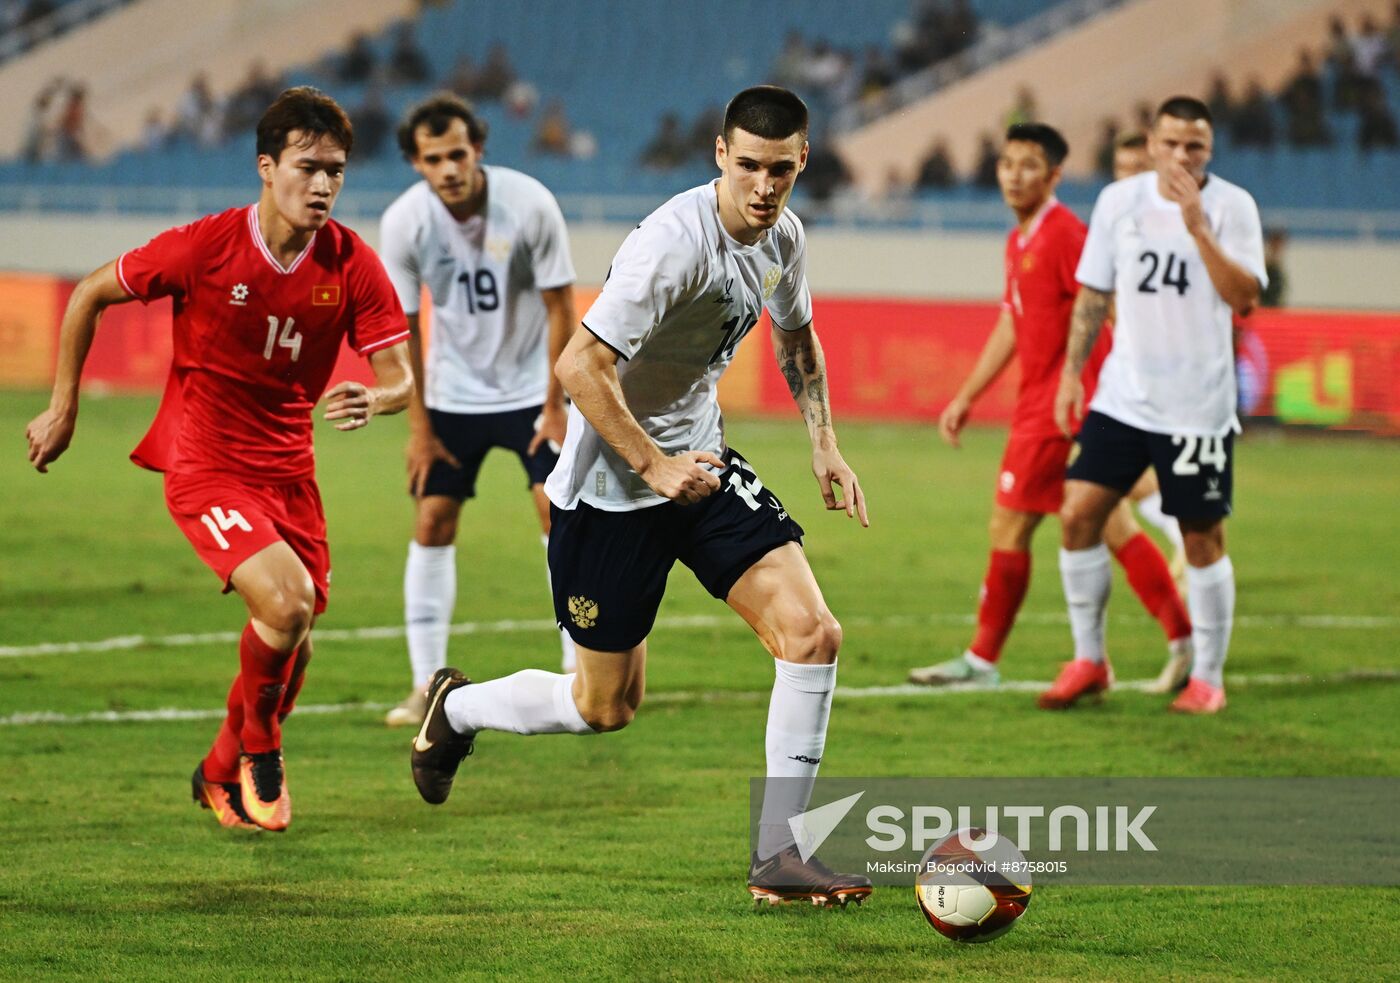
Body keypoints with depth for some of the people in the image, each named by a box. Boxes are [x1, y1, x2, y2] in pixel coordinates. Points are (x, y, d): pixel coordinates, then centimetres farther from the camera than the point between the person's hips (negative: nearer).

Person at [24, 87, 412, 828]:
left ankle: (223, 774, 37)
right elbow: (90, 296, -4)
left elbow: (400, 377, -9)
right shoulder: (206, 246, -18)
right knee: (285, 601, -24)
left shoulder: (352, 266, -9)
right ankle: (257, 746, 4)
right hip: (203, 462, -5)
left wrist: (372, 400, -33)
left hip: (288, 467, 5)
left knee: (293, 644, 11)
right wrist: (62, 409, 0)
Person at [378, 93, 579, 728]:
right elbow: (401, 325, -6)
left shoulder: (529, 205, -21)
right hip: (453, 393, 1)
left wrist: (554, 407, -11)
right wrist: (418, 425, -5)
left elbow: (559, 306, -11)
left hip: (530, 387, -1)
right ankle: (428, 686, 2)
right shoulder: (403, 223, -16)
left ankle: (577, 670, -1)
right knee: (432, 522, -3)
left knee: (557, 509, -11)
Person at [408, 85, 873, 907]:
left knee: (812, 632, -11)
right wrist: (655, 466, -26)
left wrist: (824, 444, 13)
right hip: (611, 484, -7)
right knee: (607, 706, 5)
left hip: (701, 460, 7)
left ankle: (779, 855, -4)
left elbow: (796, 334, 22)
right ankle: (456, 707, 36)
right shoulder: (676, 241, -27)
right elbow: (580, 366, -28)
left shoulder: (784, 238, 0)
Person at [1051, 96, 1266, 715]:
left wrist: (1197, 226, -24)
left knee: (1203, 539, 2)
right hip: (1122, 398, 3)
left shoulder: (1231, 206, -6)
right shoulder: (1119, 200, 4)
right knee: (1079, 514, -4)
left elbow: (1243, 297, -18)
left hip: (1197, 406, -3)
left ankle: (1208, 677, 14)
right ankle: (1088, 659, 9)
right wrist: (1071, 372, 8)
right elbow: (1093, 292, 13)